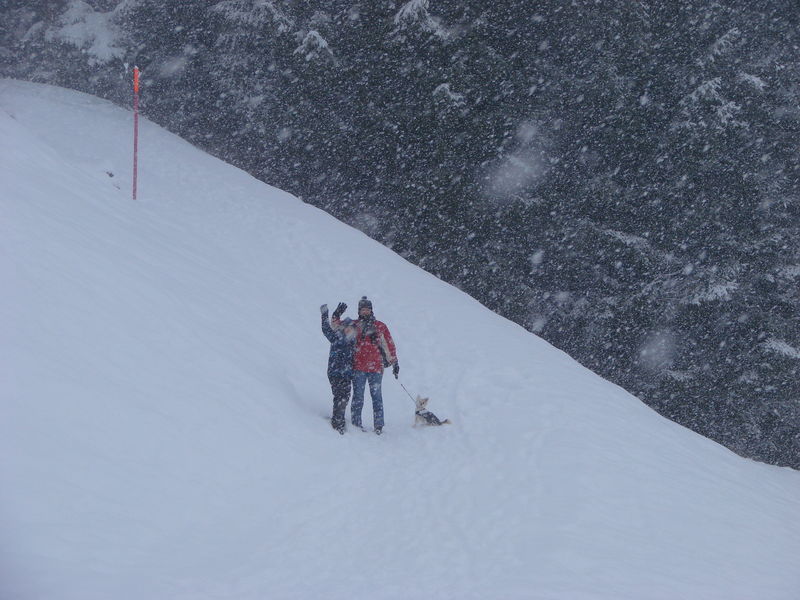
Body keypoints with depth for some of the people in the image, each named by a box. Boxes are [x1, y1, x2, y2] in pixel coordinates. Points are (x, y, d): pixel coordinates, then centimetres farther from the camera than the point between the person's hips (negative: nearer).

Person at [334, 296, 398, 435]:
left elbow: (389, 345, 13)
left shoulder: (380, 327, 10)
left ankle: (379, 425, 1)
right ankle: (356, 423, 5)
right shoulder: (354, 325, 10)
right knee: (358, 396, 0)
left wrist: (394, 362, 11)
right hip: (358, 366, 0)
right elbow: (337, 327, 12)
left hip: (376, 366, 0)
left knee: (376, 396, -1)